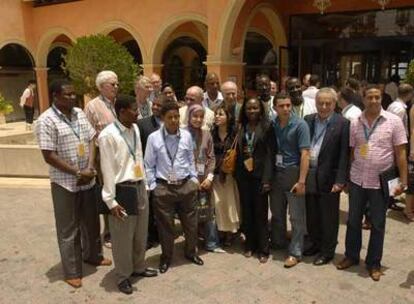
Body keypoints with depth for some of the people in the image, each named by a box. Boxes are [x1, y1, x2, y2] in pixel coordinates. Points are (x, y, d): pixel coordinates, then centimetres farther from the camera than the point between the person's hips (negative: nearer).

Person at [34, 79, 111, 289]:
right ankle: (72, 272, 22)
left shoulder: (79, 114, 4)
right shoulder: (46, 121, -15)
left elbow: (91, 140, 6)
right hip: (65, 183, -6)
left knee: (91, 221, 19)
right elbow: (49, 156, -17)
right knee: (68, 228, 7)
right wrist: (78, 173, -17)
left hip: (88, 180, 6)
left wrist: (90, 168, -9)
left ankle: (93, 256, 41)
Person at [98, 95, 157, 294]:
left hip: (140, 187, 7)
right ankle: (123, 276, 30)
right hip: (122, 190, -7)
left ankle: (138, 267, 43)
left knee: (141, 234, 21)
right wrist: (111, 200, -14)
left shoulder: (135, 129, 4)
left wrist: (143, 184, 13)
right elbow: (107, 169, -15)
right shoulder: (108, 135, -17)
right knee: (123, 238, 9)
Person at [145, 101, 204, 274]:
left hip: (186, 185, 2)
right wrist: (153, 186, -4)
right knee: (165, 225, 11)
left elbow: (191, 160, 9)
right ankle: (166, 257, 32)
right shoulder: (153, 138, -8)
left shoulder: (186, 136, -1)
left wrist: (194, 179, 5)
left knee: (190, 222, 15)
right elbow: (149, 165, -2)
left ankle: (191, 252, 39)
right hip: (163, 187, -2)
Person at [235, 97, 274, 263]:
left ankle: (263, 248, 15)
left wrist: (267, 178, -14)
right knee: (246, 211, 11)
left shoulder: (267, 127, -3)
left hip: (259, 174, -3)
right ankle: (250, 244, 25)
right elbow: (237, 152, 8)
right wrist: (236, 173, 1)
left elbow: (269, 153, -7)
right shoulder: (240, 127, 6)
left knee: (260, 212, 3)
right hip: (243, 175, 3)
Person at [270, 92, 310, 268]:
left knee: (296, 216, 3)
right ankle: (278, 243, 35)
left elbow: (305, 154, -13)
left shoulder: (300, 125, -10)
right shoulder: (273, 124, 2)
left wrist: (301, 181, -17)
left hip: (293, 173, -4)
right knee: (276, 212, 17)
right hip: (276, 173, 5)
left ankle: (295, 253, 15)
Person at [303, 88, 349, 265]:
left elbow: (344, 155, -11)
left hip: (328, 178, -4)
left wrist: (340, 180, -16)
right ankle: (315, 244, 37)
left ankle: (327, 251, 26)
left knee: (328, 217, 9)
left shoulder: (342, 123, -8)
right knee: (311, 215, 17)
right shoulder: (308, 120, 6)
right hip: (309, 176, 5)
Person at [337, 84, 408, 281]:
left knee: (377, 224, 10)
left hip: (381, 183, -2)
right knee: (353, 221, 13)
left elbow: (400, 153, -5)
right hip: (357, 181, 3)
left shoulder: (393, 121, -6)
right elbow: (351, 152, 6)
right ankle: (351, 256, 31)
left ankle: (374, 263, 26)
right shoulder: (355, 123, 1)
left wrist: (403, 181, -7)